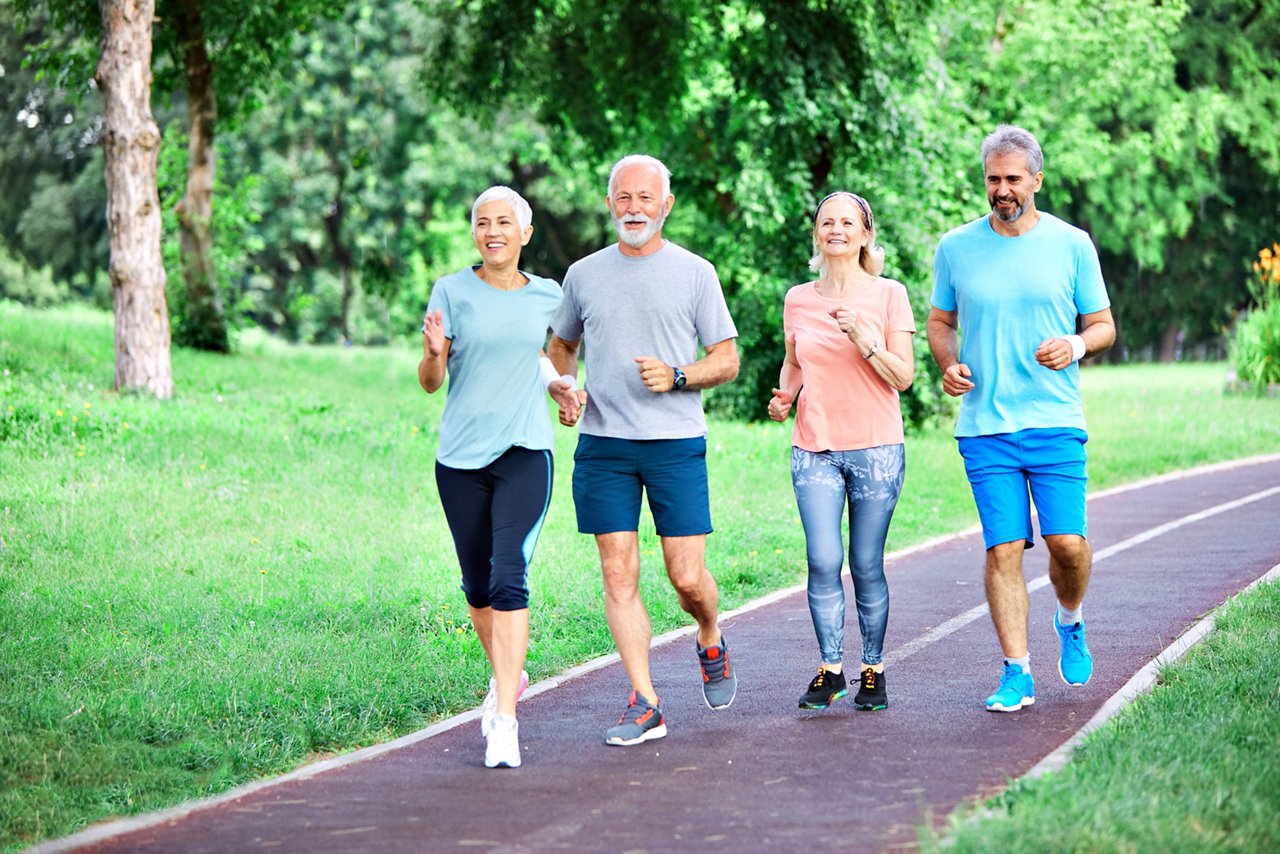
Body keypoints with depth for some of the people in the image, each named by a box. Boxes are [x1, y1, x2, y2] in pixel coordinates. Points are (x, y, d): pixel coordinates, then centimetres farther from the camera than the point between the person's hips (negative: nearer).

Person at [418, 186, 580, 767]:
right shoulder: (452, 292, 1)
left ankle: (505, 721, -18)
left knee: (509, 578, -15)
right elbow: (430, 382, -1)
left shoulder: (547, 296, 8)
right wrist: (433, 353, -22)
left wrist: (559, 385, 8)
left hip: (525, 452, -1)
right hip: (461, 456, 1)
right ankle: (506, 676, 39)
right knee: (477, 584, 11)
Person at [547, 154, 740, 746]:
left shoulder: (695, 273, 3)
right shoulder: (585, 274, 11)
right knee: (618, 575, -3)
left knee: (688, 578, -4)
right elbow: (560, 347, 24)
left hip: (676, 443, -2)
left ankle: (711, 645, 29)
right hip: (602, 445, 2)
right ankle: (644, 704, 0)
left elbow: (726, 361, 5)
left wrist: (675, 376, -13)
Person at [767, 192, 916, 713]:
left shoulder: (888, 295, 0)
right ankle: (831, 671, 1)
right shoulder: (798, 300, 8)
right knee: (823, 561, -10)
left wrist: (864, 338, -19)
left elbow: (903, 377, -4)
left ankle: (872, 671, 14)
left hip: (876, 448, -2)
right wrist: (784, 396, 0)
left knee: (867, 566, 1)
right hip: (815, 449, 2)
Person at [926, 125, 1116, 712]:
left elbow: (1103, 326, 9)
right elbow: (940, 322, 18)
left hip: (1056, 421, -1)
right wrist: (949, 364, -3)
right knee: (1003, 548, -4)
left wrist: (1076, 345, -13)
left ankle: (1070, 622, 23)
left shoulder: (1072, 245, 4)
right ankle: (1017, 674, 2)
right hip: (984, 425, 1)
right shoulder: (956, 248, 7)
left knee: (1067, 541, -9)